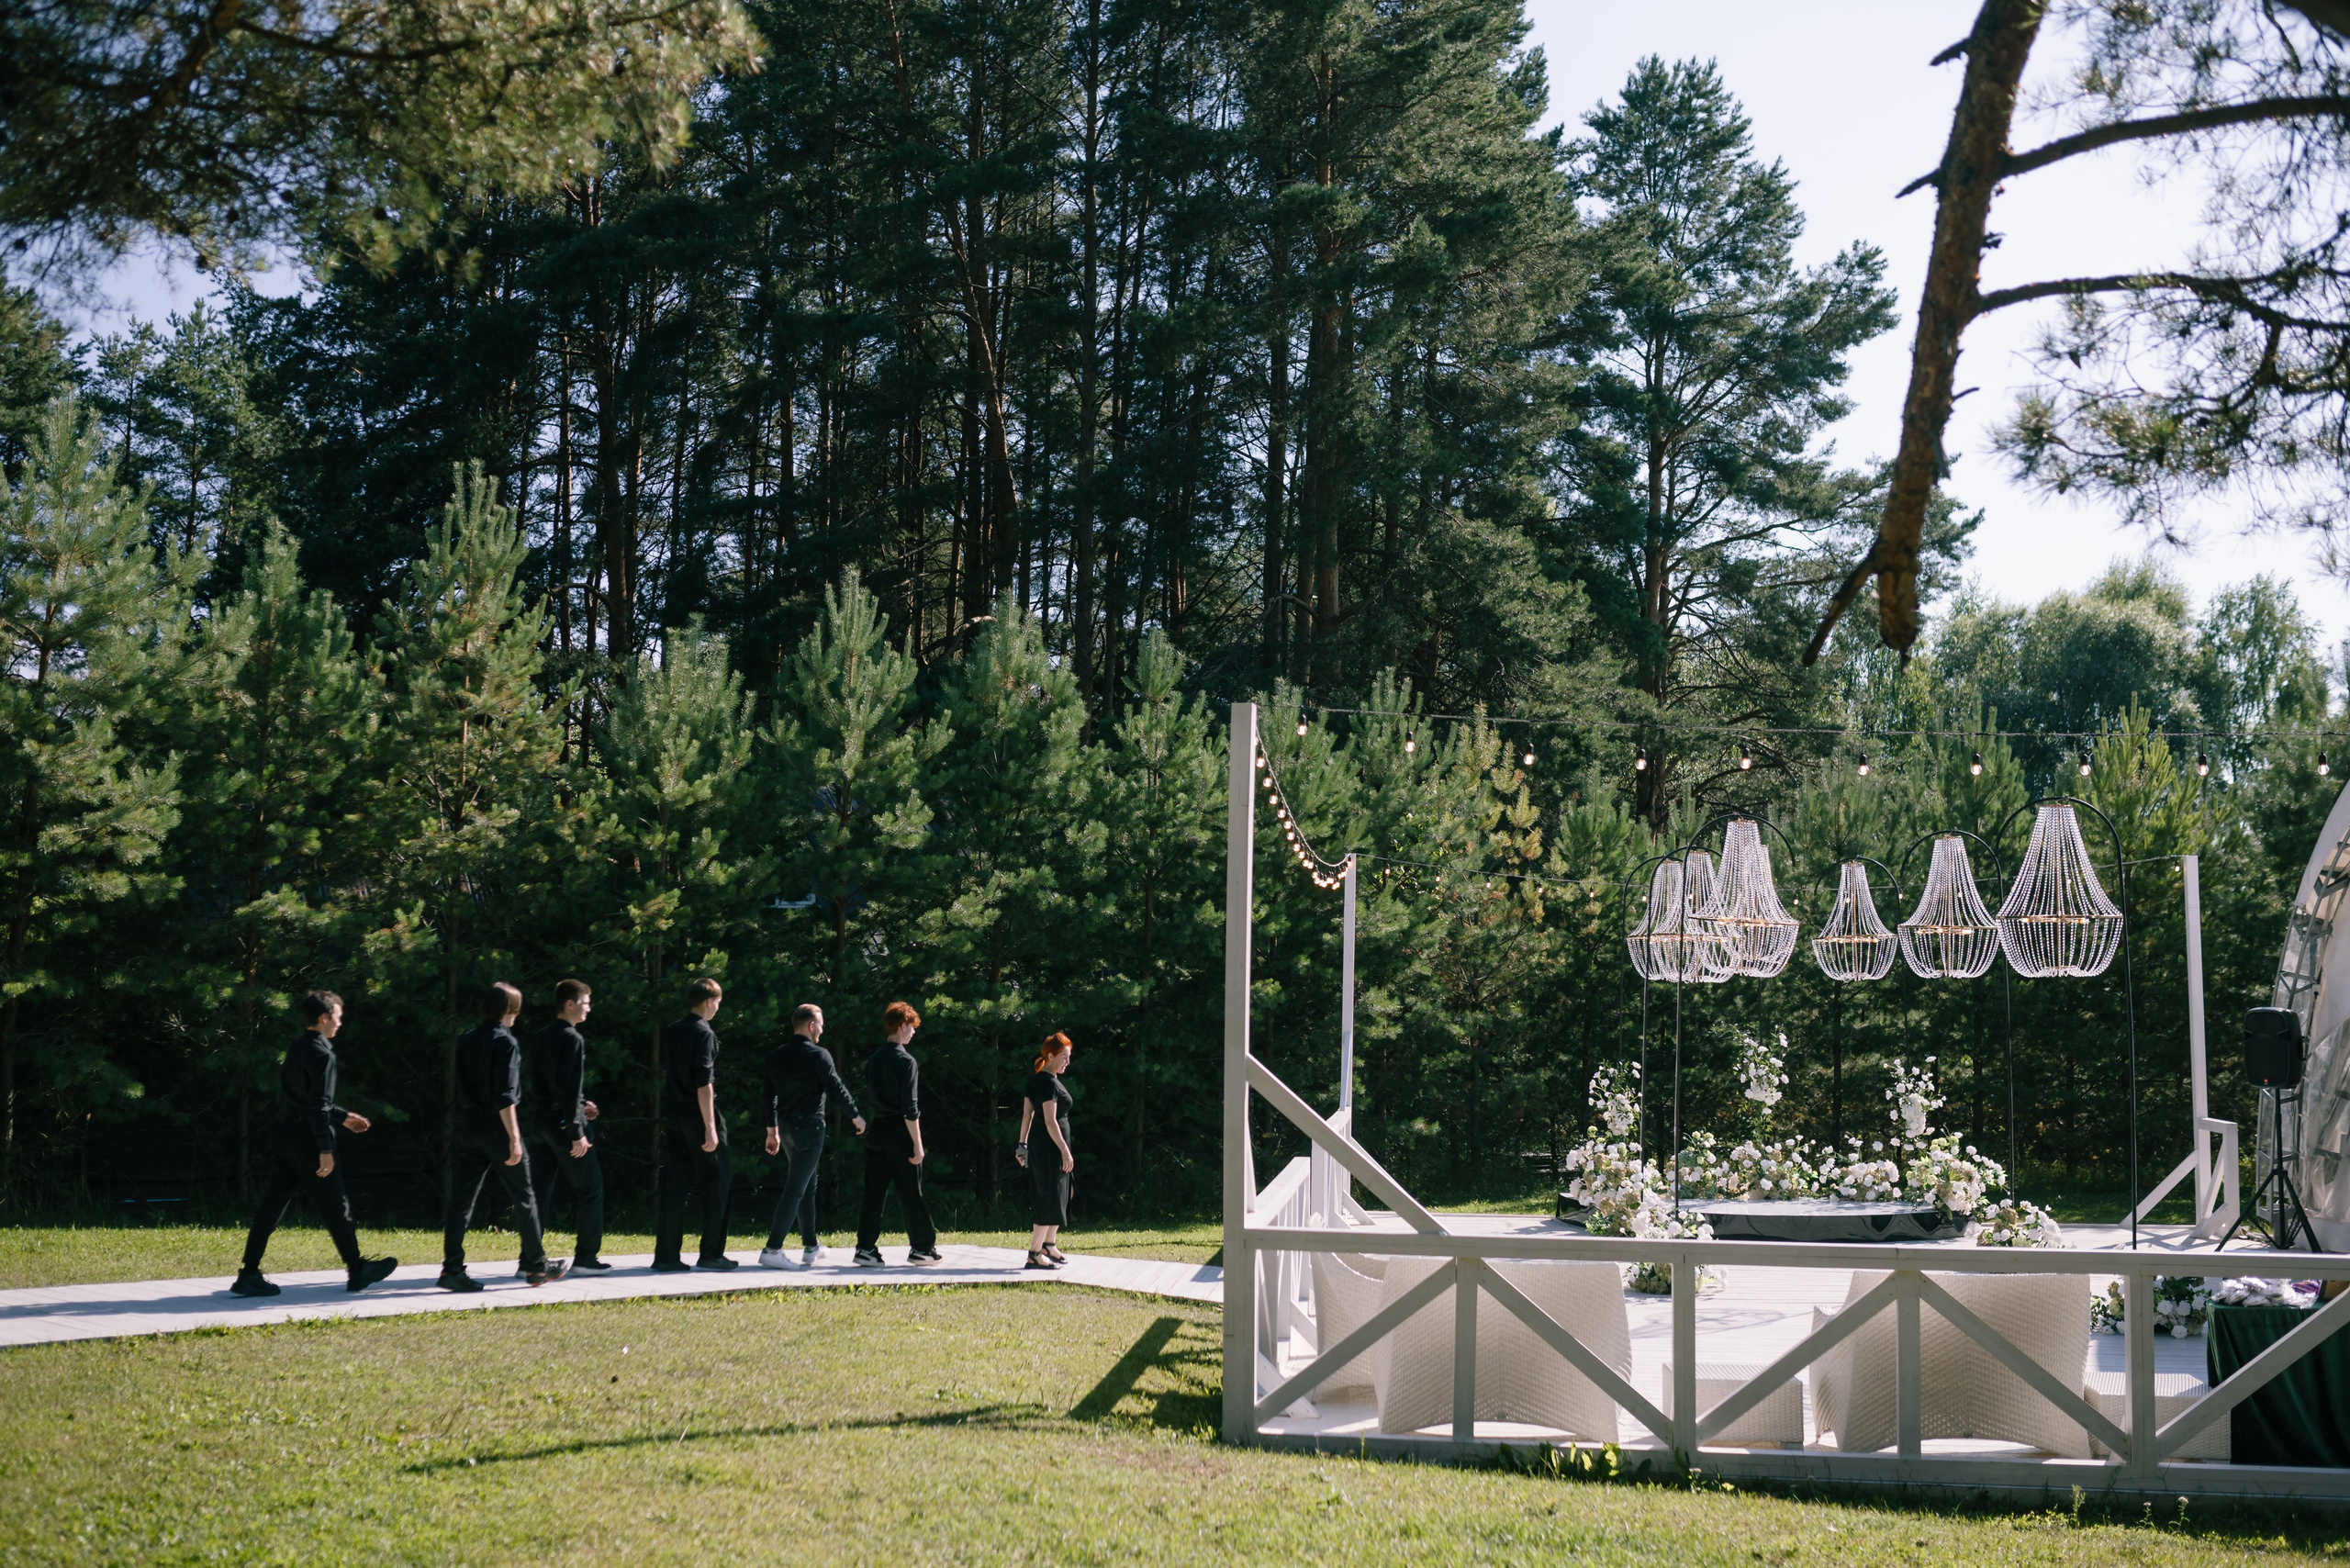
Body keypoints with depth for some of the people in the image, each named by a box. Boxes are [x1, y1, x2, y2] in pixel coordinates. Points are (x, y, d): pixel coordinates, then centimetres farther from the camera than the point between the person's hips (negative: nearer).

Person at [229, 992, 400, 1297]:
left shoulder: (296, 1050, 15)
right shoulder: (321, 1054, -13)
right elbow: (318, 1105, -19)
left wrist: (342, 1117, 32)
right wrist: (326, 1149, -19)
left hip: (283, 1139, 8)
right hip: (307, 1141, -8)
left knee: (270, 1207, 5)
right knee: (334, 1206, 4)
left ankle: (249, 1275, 0)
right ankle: (357, 1271, 14)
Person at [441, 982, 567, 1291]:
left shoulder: (465, 1040, 9)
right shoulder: (506, 1042, -12)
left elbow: (461, 1088, 14)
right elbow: (505, 1095, -18)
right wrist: (514, 1138, -18)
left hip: (468, 1126, 6)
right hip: (497, 1127, -6)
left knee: (462, 1199, 3)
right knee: (523, 1198, 7)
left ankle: (452, 1269, -4)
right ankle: (536, 1265, 14)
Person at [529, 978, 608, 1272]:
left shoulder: (542, 1038, 11)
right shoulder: (573, 1039, -15)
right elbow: (571, 1087, -19)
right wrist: (577, 1134, -19)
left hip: (542, 1119, 8)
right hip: (564, 1121, -8)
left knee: (541, 1190, 10)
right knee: (589, 1186, 3)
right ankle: (585, 1256, 7)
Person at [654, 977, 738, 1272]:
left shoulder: (671, 1033, 10)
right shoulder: (704, 1034, -13)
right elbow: (704, 1084, -19)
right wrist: (710, 1128, -20)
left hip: (675, 1115, 7)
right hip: (699, 1115, -7)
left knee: (675, 1184, 6)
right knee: (717, 1183, 4)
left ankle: (667, 1256, 3)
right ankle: (711, 1254, 7)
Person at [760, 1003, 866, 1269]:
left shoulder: (776, 1056, 9)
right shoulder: (818, 1055, -12)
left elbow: (770, 1094, 12)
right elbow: (837, 1087, -8)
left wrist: (772, 1130, 18)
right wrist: (855, 1116, 6)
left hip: (787, 1127, 8)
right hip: (809, 1127, -8)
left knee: (808, 1187, 18)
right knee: (795, 1190, -8)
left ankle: (811, 1247, 23)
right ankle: (772, 1250, -14)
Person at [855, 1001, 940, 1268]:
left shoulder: (874, 1059, 10)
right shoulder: (905, 1061, -12)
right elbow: (910, 1108, -15)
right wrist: (917, 1144, -14)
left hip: (877, 1133, 6)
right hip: (900, 1135, -6)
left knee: (874, 1191, 5)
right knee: (911, 1193, 2)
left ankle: (866, 1248, 1)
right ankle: (922, 1248, 9)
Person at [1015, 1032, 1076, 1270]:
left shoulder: (1036, 1080, 12)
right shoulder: (1049, 1082, -16)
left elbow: (1027, 1114, 15)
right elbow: (1050, 1121, -21)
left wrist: (1023, 1144, 18)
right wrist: (1065, 1151, -20)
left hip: (1040, 1147, 10)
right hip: (1050, 1146, -10)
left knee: (1059, 1197, 18)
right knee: (1050, 1199, -7)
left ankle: (1050, 1246, 28)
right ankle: (1034, 1254, -7)